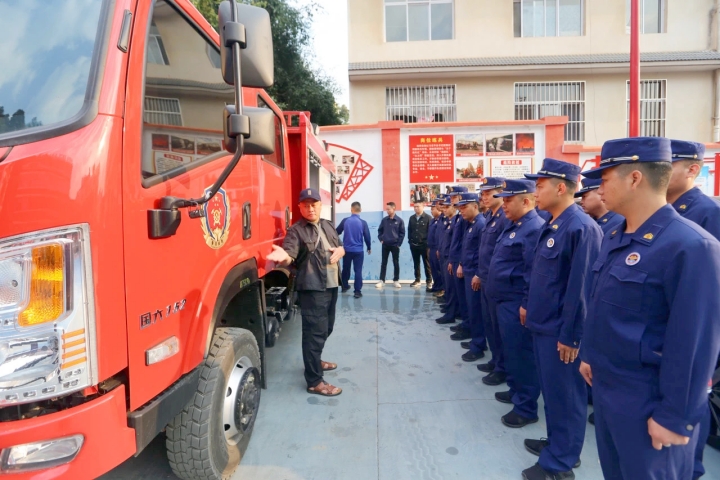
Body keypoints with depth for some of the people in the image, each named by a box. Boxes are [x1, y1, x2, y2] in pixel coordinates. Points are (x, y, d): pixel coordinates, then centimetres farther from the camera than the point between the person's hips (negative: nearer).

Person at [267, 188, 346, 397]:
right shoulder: (296, 231, -10)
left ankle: (316, 360, 42)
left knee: (327, 328, 20)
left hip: (331, 285, 8)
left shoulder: (328, 226, 13)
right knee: (315, 332, -8)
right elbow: (290, 256, -24)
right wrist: (283, 256, -47)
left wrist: (340, 251, -2)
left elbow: (341, 247, 22)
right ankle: (314, 381, -1)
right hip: (312, 288, -8)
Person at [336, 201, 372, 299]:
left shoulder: (345, 221, -5)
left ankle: (345, 286, 34)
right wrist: (369, 247, 13)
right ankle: (357, 291, -2)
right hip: (358, 250, -2)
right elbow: (367, 236, -4)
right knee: (358, 270, 1)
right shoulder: (363, 222, -10)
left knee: (345, 269, 19)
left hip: (346, 249, 2)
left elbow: (337, 232, 8)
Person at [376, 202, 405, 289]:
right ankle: (381, 281, 8)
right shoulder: (384, 220, 4)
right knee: (384, 263, 5)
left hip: (395, 245, -2)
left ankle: (396, 281, 14)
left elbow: (402, 233, -1)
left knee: (396, 263, 5)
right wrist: (381, 239, 1)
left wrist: (399, 243, -7)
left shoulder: (399, 220, -3)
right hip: (385, 245, 2)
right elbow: (380, 230, 13)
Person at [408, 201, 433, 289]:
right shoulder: (412, 218, 10)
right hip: (414, 245, 5)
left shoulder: (428, 218, -7)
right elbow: (409, 230, 15)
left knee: (427, 264, 3)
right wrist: (410, 240, 6)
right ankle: (417, 280, 20)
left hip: (424, 245, -5)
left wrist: (428, 242, -12)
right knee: (416, 263, 12)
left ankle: (429, 281, 10)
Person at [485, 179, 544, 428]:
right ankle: (515, 391, 37)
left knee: (521, 353, 1)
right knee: (510, 350, 21)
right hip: (505, 300, 10)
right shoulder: (514, 226, 13)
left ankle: (526, 407, 14)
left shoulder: (534, 228, -19)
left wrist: (527, 305, -22)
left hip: (517, 303, -10)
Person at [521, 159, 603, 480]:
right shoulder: (551, 225, 8)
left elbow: (581, 288, -22)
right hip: (542, 323, 9)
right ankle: (557, 443, 40)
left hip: (560, 331, -9)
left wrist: (570, 336, -19)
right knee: (551, 390, 22)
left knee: (564, 395, 7)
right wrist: (528, 305, 20)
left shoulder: (581, 228, -21)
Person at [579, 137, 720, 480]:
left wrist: (675, 416, -18)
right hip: (604, 386, 8)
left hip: (646, 403, -8)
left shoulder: (690, 246, -23)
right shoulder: (614, 239, 5)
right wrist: (590, 356, 17)